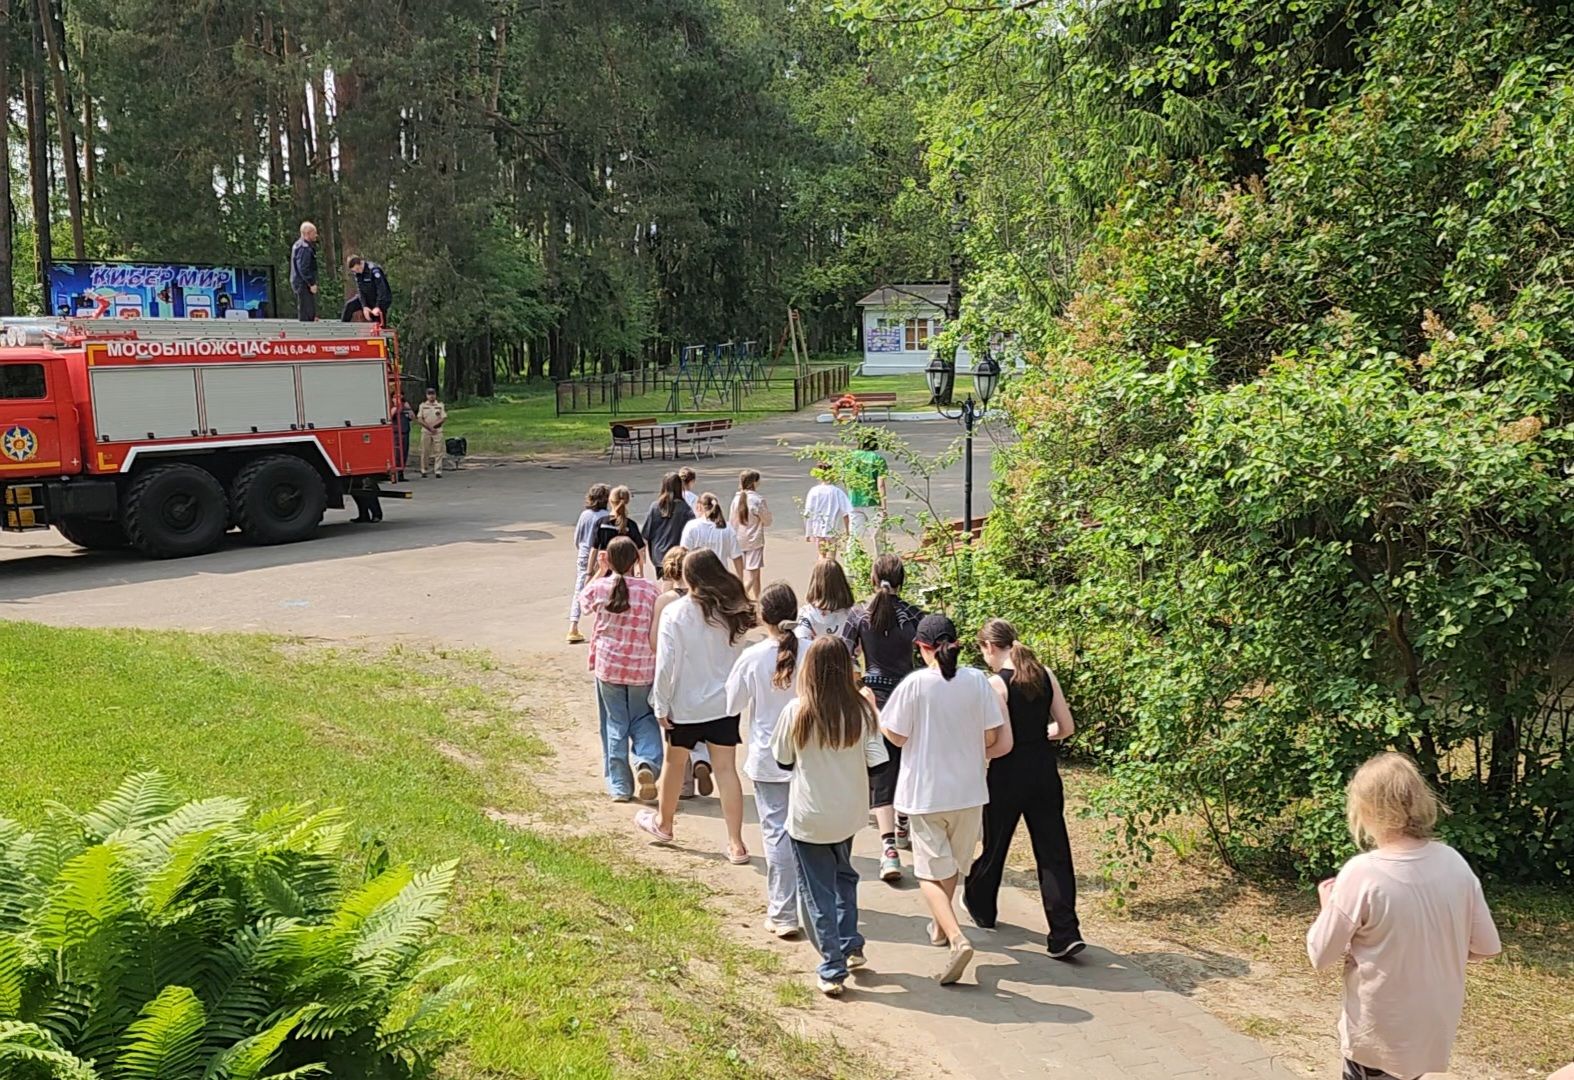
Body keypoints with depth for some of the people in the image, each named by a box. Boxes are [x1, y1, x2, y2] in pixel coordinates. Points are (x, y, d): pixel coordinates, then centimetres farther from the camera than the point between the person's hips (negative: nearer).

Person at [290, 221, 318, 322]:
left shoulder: (299, 245, 16)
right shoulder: (304, 248, -17)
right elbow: (303, 268, -24)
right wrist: (311, 283, -21)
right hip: (304, 284, -11)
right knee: (307, 312, -9)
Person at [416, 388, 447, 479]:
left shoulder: (440, 405, 8)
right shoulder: (422, 405, 9)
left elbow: (443, 418, 0)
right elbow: (419, 419, 1)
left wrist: (433, 425, -12)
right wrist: (429, 427, -9)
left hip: (437, 431, 0)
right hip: (425, 431, 0)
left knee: (438, 451, -4)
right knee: (425, 451, 1)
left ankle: (438, 471, -5)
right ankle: (423, 471, 8)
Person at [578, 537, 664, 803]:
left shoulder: (599, 587, -8)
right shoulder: (649, 589, -11)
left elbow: (583, 601, 16)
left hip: (608, 666, 1)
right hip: (643, 668, -1)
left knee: (615, 723, 12)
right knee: (643, 719, 17)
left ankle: (620, 787, 13)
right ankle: (647, 762, -10)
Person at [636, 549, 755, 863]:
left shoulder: (675, 613, -16)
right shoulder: (733, 612, -5)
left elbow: (666, 664, -15)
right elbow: (739, 656, 4)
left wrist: (661, 705, -7)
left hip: (687, 705, -3)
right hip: (726, 703, 3)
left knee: (674, 762, 19)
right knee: (727, 769, 5)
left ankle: (663, 823, 40)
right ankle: (736, 844, 5)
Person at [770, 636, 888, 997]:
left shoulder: (797, 712, -16)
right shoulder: (861, 710, -11)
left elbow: (783, 759, -4)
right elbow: (875, 760, -6)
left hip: (809, 818, -3)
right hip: (849, 814, 3)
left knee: (819, 892, 8)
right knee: (844, 876, 28)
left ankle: (832, 970, 11)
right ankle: (851, 947, 30)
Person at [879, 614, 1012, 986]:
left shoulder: (915, 684, -14)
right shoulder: (977, 680, -6)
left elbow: (897, 736, -7)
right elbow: (992, 739, -3)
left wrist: (871, 711, 9)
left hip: (926, 792, -3)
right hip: (968, 790, 4)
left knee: (931, 872, 3)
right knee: (952, 864, 24)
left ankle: (957, 939, -16)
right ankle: (941, 926, 41)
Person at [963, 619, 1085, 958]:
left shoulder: (996, 683, -15)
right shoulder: (1045, 675, 2)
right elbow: (1066, 727, 5)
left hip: (1008, 774, -4)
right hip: (1044, 772, 4)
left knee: (995, 844, 17)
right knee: (1053, 852, 4)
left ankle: (981, 907, 39)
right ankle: (1065, 934, -3)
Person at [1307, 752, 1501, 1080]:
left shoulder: (1361, 874, -24)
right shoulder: (1453, 862, -9)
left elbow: (1321, 955, -14)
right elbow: (1486, 946, 1)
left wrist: (1329, 905, 2)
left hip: (1379, 1034, -4)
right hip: (1436, 1027, 4)